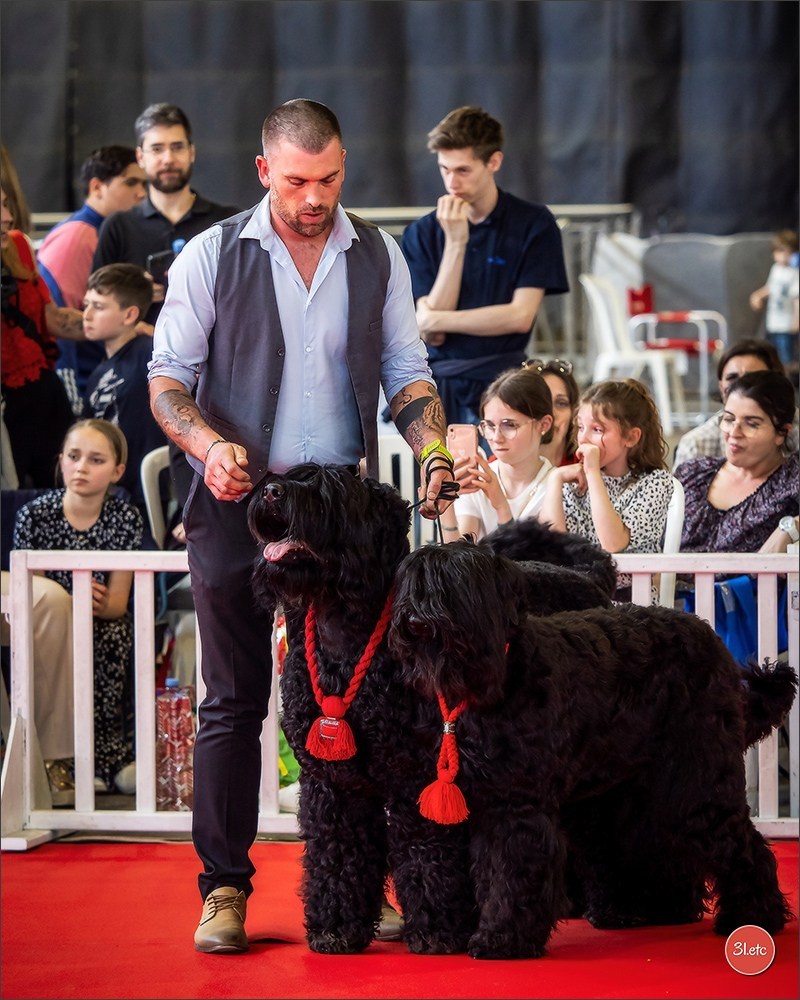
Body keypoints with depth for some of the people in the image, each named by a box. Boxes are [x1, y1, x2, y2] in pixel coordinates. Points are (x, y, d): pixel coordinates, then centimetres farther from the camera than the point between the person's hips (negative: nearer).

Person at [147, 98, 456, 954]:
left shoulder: (378, 258, 8)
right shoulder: (210, 257, 1)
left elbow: (406, 372, 12)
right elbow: (167, 378, 1)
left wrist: (433, 447, -7)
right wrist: (210, 445, -17)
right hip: (237, 502, -2)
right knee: (234, 701, 1)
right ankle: (224, 888, 7)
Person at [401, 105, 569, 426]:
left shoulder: (534, 224, 3)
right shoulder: (422, 234, 8)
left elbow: (520, 316, -6)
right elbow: (432, 335, -2)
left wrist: (437, 320, -4)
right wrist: (454, 243, -8)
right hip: (439, 384, 2)